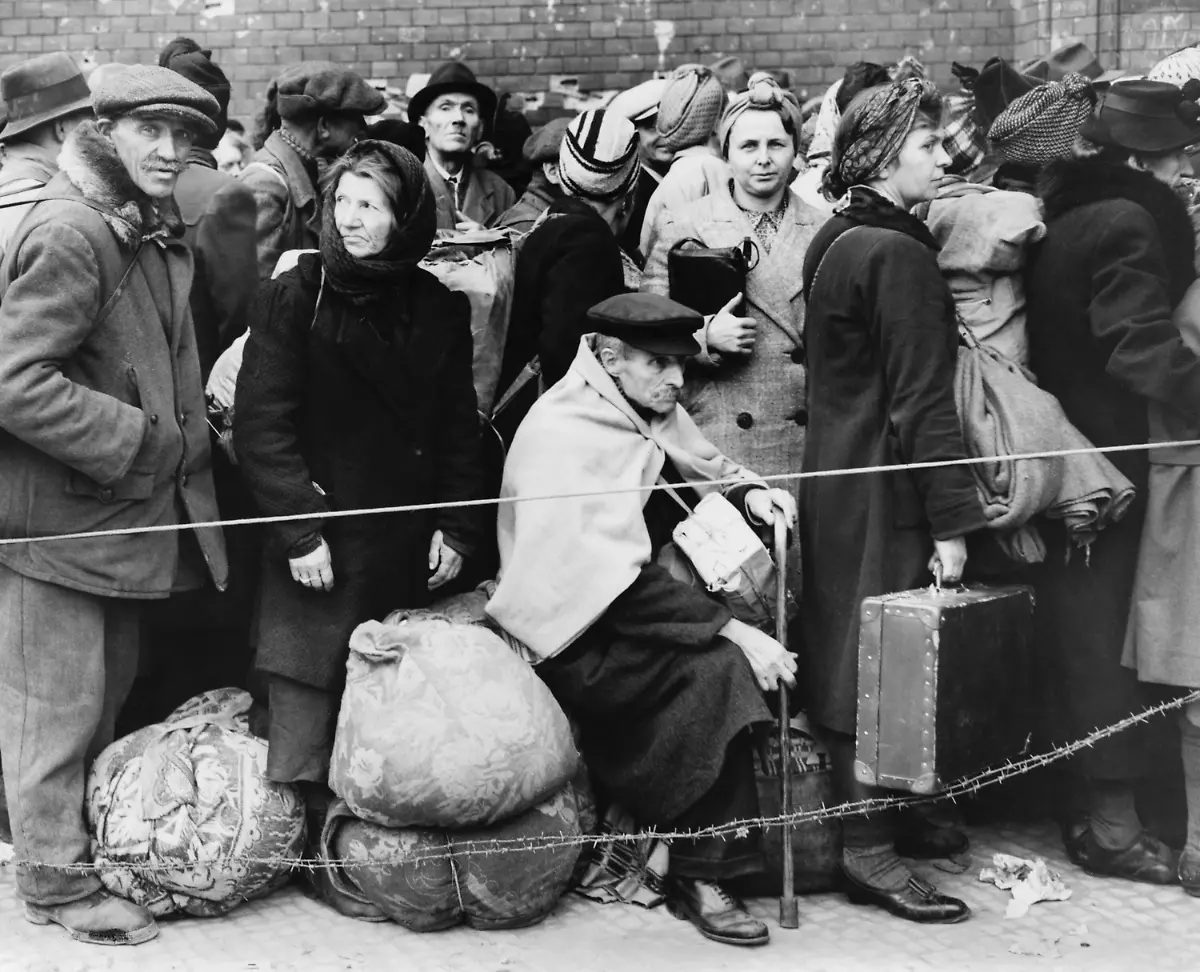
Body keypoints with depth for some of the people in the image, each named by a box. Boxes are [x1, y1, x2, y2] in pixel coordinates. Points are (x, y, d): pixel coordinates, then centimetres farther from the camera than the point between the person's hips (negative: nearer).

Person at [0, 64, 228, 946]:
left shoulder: (157, 234, 11)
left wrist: (185, 433, 8)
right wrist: (141, 440, -22)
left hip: (126, 505, 9)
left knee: (109, 687, 19)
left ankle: (91, 836, 35)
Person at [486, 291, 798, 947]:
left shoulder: (652, 413, 5)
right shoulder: (560, 434, -19)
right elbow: (613, 576, -25)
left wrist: (747, 493, -6)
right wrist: (731, 630, -28)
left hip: (629, 612, 8)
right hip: (568, 640, -8)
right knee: (716, 667, -26)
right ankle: (701, 874, -17)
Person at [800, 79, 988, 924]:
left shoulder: (838, 240, 12)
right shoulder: (898, 253, -17)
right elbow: (922, 400, -20)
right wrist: (953, 519, -18)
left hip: (840, 475, 9)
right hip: (886, 492, -9)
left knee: (855, 654, 15)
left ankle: (863, 816, 26)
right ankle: (870, 851, 2)